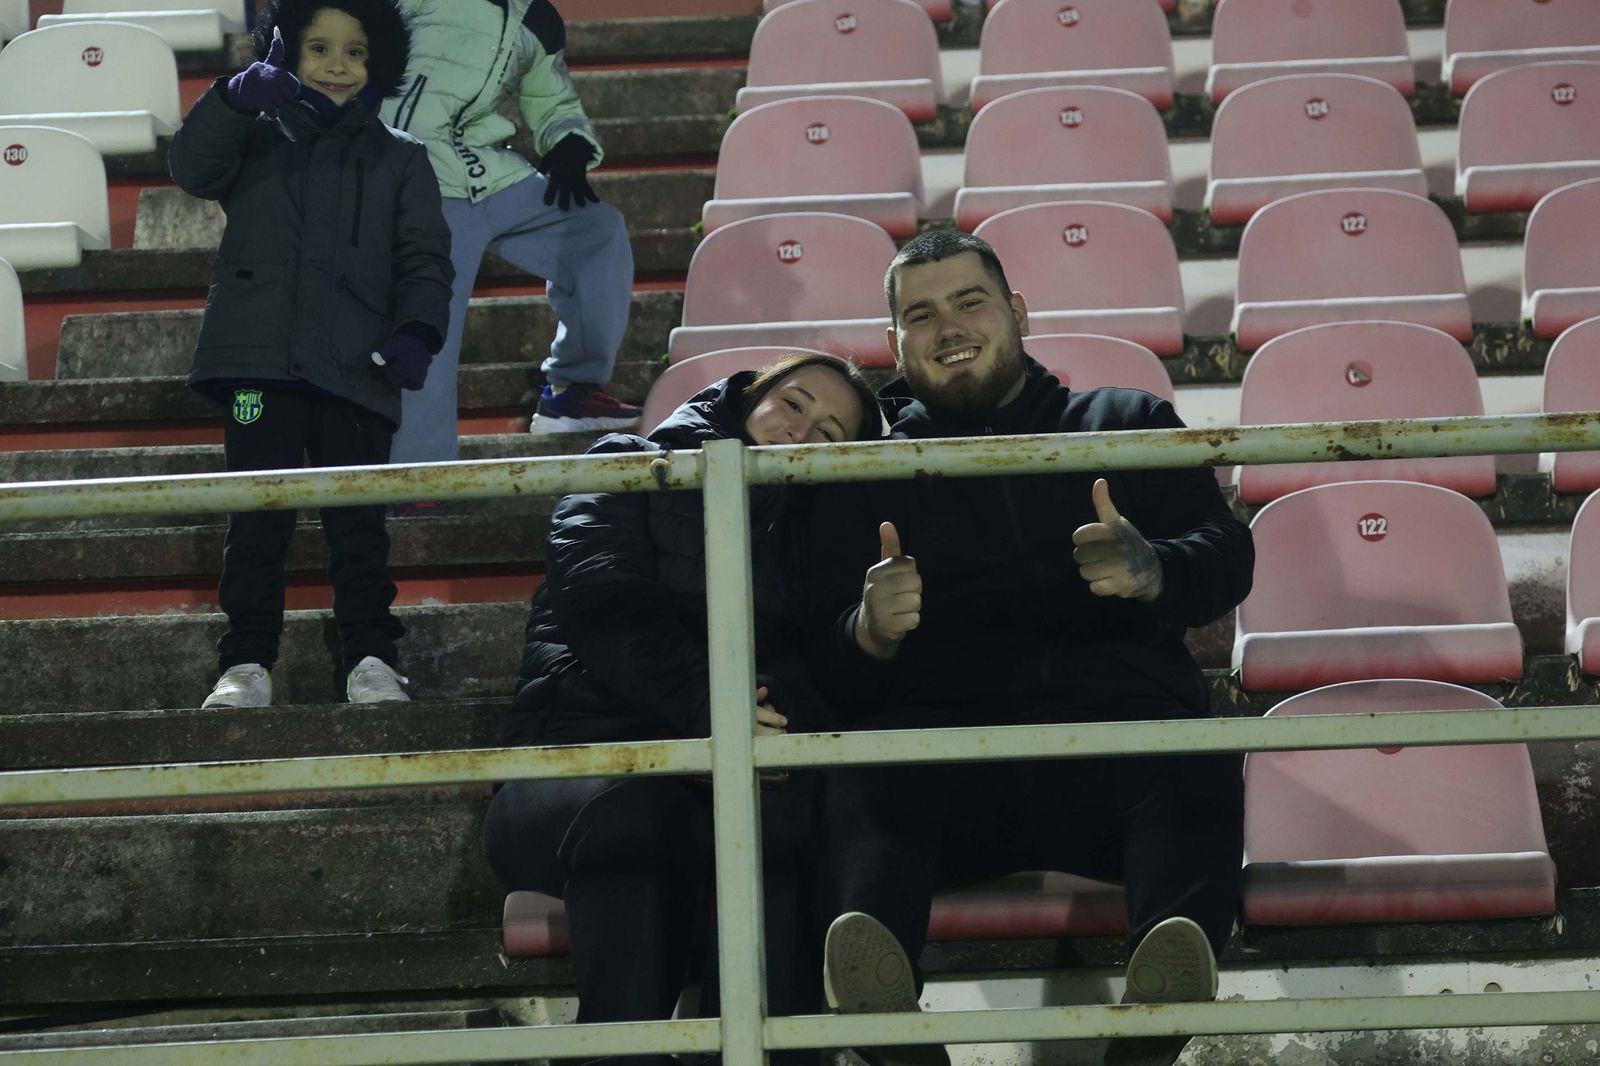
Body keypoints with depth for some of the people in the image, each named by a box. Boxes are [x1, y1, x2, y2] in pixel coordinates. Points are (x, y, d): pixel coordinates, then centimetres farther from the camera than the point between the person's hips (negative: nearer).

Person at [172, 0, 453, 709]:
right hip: (260, 360, 0)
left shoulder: (399, 159, 17)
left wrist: (417, 330, -9)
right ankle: (247, 662, -1)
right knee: (257, 517, -3)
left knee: (357, 519, -2)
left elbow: (424, 258, 10)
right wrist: (236, 98, -19)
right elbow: (193, 168, -3)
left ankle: (370, 657, 4)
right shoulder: (257, 138, 16)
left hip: (354, 366, 0)